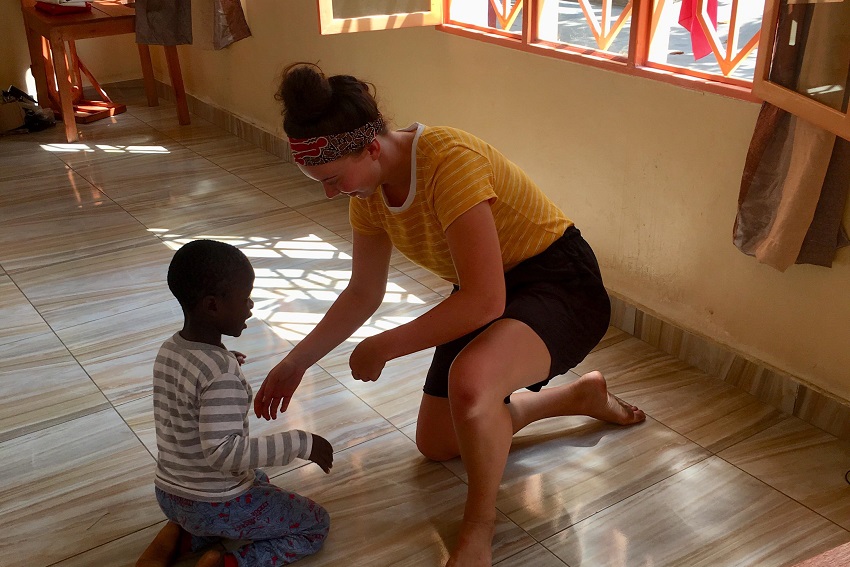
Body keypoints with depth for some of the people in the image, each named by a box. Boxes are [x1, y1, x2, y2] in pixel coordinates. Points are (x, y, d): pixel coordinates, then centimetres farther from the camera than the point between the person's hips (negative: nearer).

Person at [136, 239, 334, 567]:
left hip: (169, 494, 7)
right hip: (217, 506, -7)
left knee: (259, 480, 35)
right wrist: (301, 444, -31)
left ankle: (177, 539, 14)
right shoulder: (222, 371, -29)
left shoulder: (168, 350, -3)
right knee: (317, 525, 9)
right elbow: (223, 451, -34)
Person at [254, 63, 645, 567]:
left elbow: (484, 302, -35)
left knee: (469, 379, -40)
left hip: (561, 283, -9)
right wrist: (296, 363, 6)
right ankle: (581, 395, 32)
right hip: (491, 292, 9)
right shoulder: (369, 190, -6)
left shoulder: (450, 162, -33)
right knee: (437, 444, 17)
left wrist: (383, 348, -26)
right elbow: (363, 294, 7)